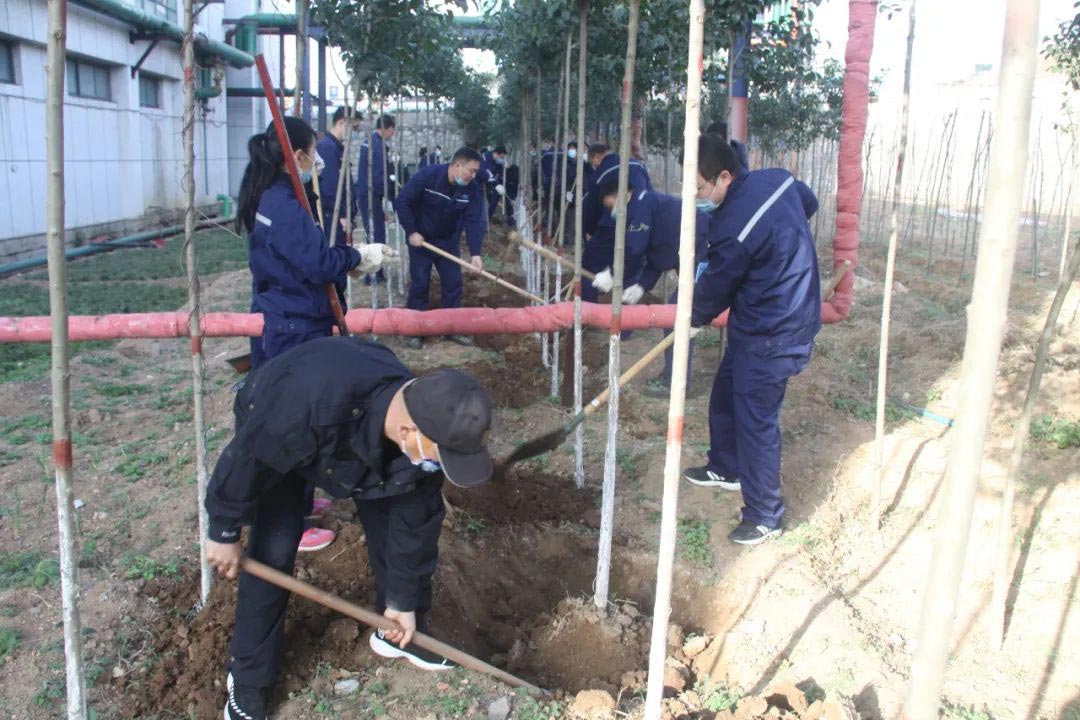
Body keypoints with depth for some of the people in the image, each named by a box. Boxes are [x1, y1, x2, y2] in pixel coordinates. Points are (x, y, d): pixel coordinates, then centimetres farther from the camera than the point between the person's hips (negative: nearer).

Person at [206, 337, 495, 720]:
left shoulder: (427, 426, -31)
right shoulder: (314, 402, -50)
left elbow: (414, 519, -15)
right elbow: (246, 459, -32)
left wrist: (403, 600, -4)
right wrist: (224, 532, -17)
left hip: (361, 434, 4)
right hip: (272, 436, -4)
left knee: (402, 519, -1)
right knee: (274, 548, -13)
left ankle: (397, 633, 23)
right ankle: (247, 679, 8)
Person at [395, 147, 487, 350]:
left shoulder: (472, 189, -14)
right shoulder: (427, 176, -24)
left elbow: (474, 221, -17)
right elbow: (403, 201, -20)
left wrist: (475, 253, -27)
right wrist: (411, 232, -22)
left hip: (448, 242, 4)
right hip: (420, 239, -4)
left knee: (453, 284, 4)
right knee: (419, 284, 0)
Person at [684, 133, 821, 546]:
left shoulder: (733, 228, -28)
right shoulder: (777, 179, -2)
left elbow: (715, 287, -12)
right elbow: (810, 203, 21)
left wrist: (694, 319, 9)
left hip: (771, 336, -10)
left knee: (755, 420, -2)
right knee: (725, 396, 22)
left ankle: (766, 517, 10)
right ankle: (726, 469, 43)